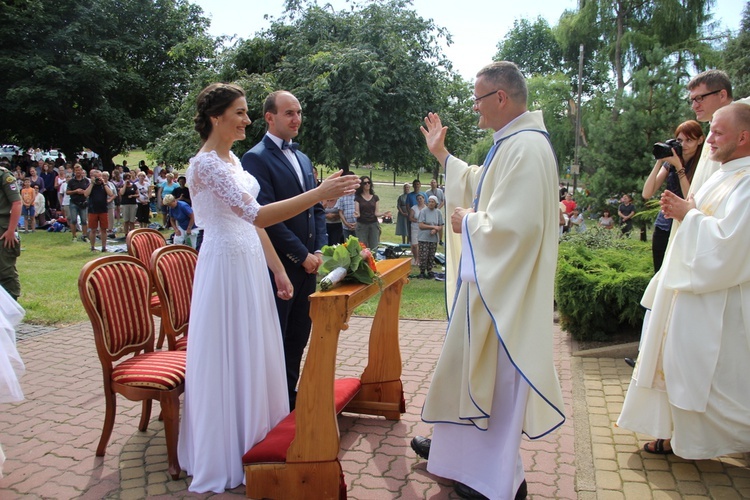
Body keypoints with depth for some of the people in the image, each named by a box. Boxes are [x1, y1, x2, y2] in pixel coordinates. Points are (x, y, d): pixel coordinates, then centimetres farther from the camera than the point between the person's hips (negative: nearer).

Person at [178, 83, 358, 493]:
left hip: (250, 266, 9)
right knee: (228, 360, 3)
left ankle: (252, 441, 33)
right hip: (226, 268, -9)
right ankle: (224, 457, 21)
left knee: (253, 357, 16)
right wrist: (319, 193, -29)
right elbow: (256, 215, -28)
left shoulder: (232, 159, 12)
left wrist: (278, 270, 14)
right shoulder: (206, 163, -17)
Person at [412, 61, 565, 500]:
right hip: (490, 279, 11)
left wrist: (467, 222, -14)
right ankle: (455, 447, 40)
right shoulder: (511, 144, 11)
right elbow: (480, 187, 24)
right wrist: (441, 154, 25)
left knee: (493, 376, 4)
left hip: (505, 287, -11)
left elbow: (515, 224, -31)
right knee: (471, 364, 21)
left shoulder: (526, 148, -23)